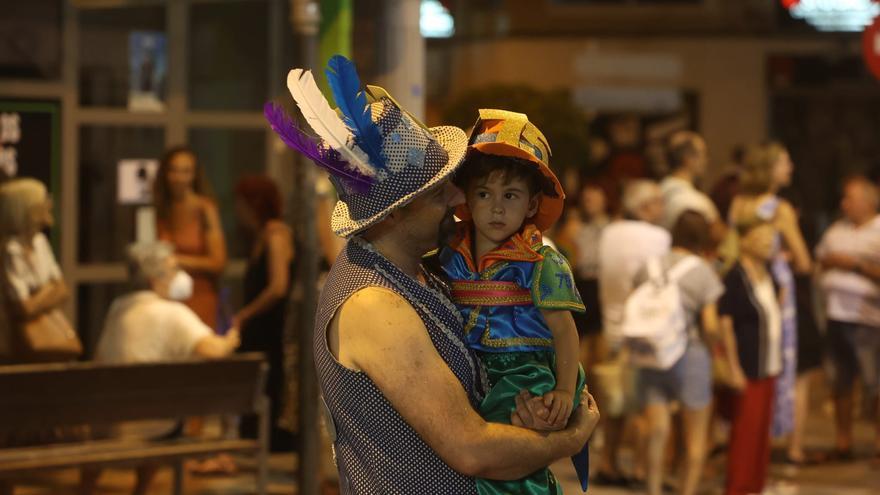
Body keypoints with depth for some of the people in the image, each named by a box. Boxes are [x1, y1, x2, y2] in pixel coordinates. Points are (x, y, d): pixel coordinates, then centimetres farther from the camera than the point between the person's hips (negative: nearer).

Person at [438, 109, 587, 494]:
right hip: (467, 372, 6)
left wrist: (565, 391, -12)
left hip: (523, 371, -6)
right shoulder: (450, 256, 9)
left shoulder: (540, 263, -3)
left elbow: (564, 332, -4)